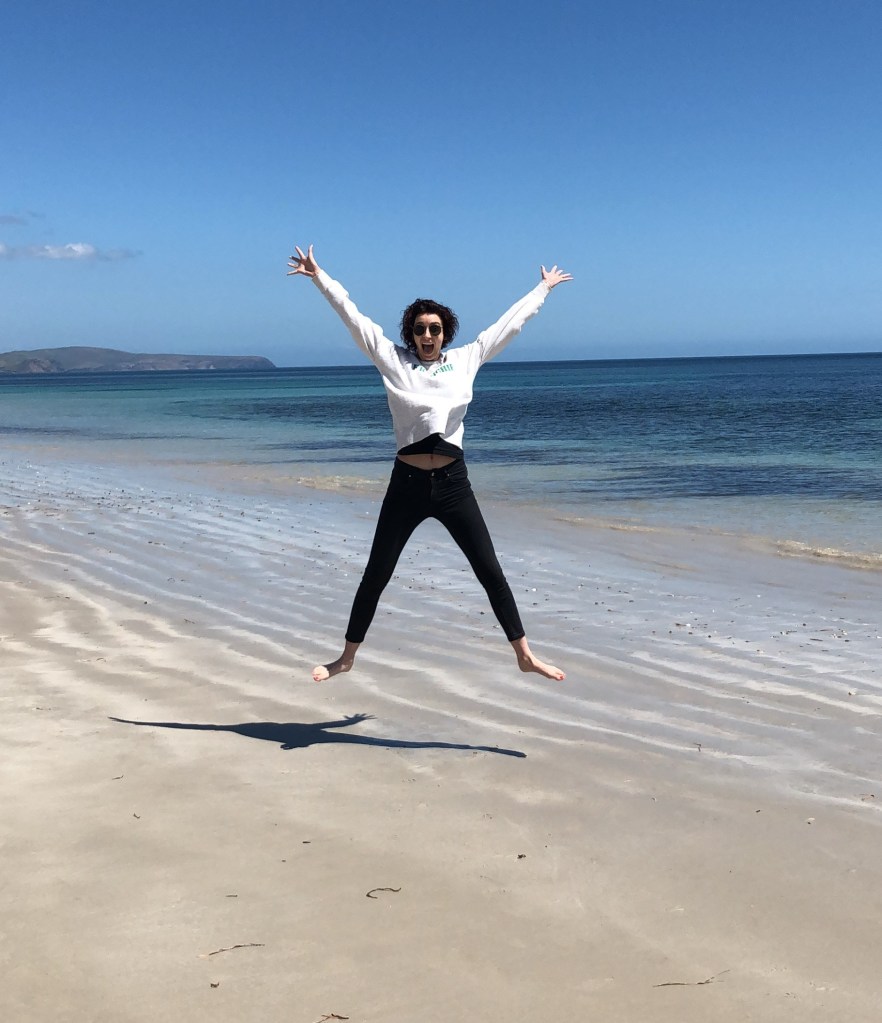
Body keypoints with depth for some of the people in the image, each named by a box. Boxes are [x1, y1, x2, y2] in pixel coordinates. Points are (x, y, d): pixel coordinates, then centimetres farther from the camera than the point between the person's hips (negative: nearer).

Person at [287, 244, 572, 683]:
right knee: (375, 576, 7)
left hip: (452, 483, 1)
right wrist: (320, 278, -4)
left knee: (490, 571, 3)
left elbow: (509, 323, 15)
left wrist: (543, 289, 23)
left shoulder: (466, 359, 7)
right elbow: (353, 317, 0)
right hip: (407, 484, -1)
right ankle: (347, 657, 22)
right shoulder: (393, 360, 2)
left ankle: (524, 654, 14)